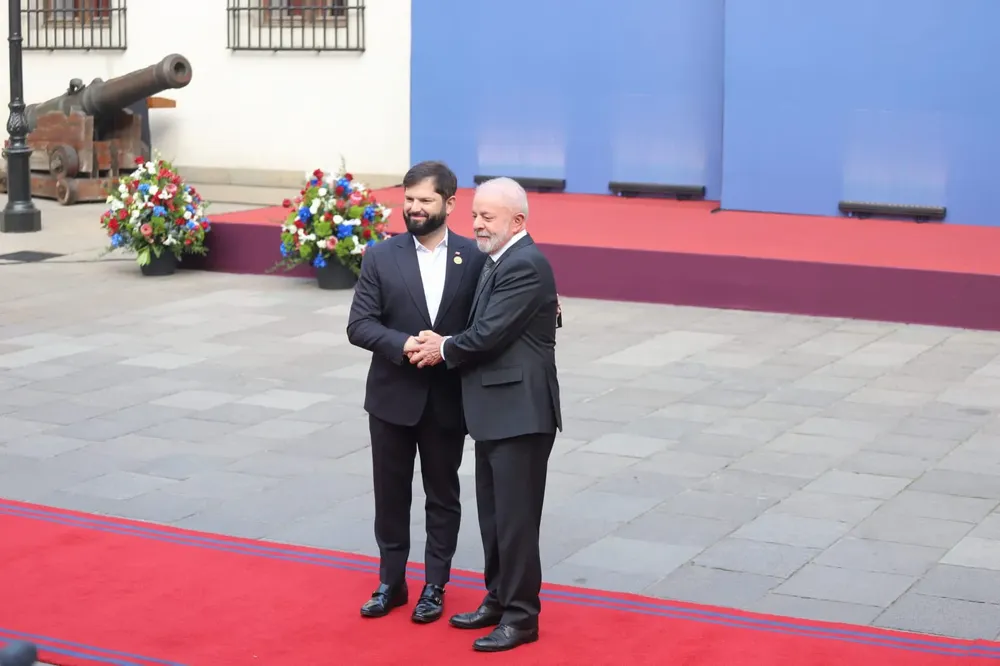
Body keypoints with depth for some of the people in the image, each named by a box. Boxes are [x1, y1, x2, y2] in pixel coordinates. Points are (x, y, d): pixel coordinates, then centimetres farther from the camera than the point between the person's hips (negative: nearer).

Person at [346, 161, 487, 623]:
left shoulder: (474, 258, -4)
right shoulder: (381, 257, -2)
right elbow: (358, 325, -7)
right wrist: (403, 344, -21)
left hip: (448, 399, -1)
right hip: (393, 396, 1)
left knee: (442, 496, 11)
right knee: (391, 494, 11)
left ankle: (435, 586, 24)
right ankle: (391, 582, 25)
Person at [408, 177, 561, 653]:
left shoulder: (525, 266, -17)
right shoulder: (500, 261, 15)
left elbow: (488, 335, -21)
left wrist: (444, 349, -4)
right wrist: (444, 346, 1)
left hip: (519, 412, -10)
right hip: (496, 410, 10)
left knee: (515, 517, -2)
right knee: (493, 513, 17)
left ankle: (521, 616, 7)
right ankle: (499, 598, 28)